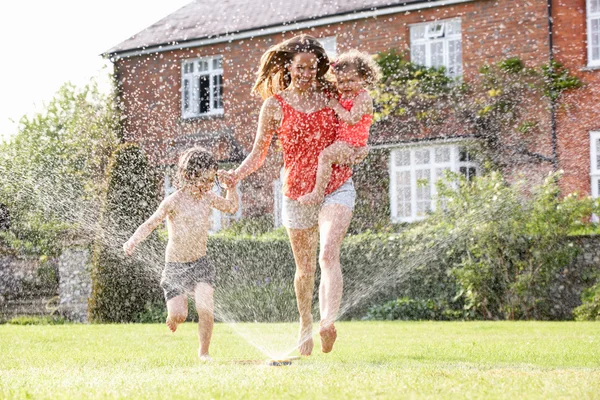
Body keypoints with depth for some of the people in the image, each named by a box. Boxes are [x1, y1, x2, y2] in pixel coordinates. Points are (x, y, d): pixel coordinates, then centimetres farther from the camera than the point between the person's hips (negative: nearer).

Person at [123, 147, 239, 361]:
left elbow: (232, 207, 21)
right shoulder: (174, 201, -14)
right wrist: (133, 241, -27)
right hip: (175, 265, -3)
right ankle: (172, 318, 35)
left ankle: (204, 352, -1)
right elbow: (150, 224, -12)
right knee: (178, 315, -5)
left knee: (205, 307, -17)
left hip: (200, 263, 3)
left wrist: (231, 188, 5)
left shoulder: (208, 198, 2)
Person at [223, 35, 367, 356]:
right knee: (305, 268, 11)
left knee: (328, 254, -23)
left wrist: (358, 153, 2)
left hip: (336, 187, -1)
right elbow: (258, 153, 1)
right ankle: (305, 326, 33)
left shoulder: (330, 96, 4)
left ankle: (328, 323, -36)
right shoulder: (275, 105, -1)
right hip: (298, 192, 1)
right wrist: (237, 175, -16)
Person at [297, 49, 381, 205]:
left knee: (325, 155, -29)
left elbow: (352, 119, -25)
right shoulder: (343, 96, 14)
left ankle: (318, 193, -29)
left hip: (352, 144, -11)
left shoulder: (363, 97, -13)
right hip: (342, 141, 11)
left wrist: (336, 106, -16)